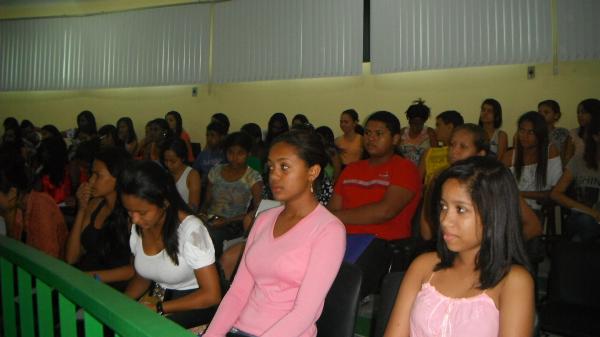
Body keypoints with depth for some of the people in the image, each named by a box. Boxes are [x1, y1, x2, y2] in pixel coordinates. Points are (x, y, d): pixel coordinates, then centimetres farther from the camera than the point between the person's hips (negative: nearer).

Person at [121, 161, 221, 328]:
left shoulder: (190, 229, -23)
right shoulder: (138, 227, -1)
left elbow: (211, 295, -20)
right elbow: (141, 276, 14)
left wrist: (158, 308, -20)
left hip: (196, 303, -6)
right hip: (160, 299, 6)